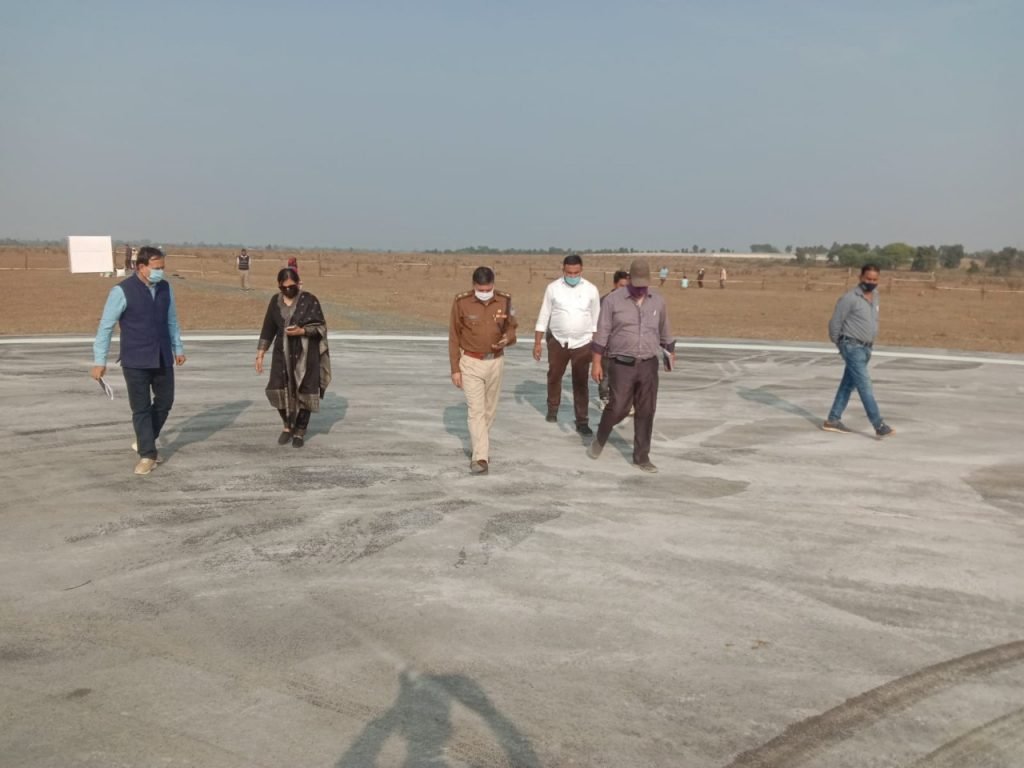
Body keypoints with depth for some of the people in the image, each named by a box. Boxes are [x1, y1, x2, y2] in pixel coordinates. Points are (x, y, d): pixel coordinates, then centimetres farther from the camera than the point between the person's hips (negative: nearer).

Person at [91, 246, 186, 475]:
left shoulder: (165, 288, 3)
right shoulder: (122, 291, -12)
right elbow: (105, 326, -10)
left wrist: (178, 347, 20)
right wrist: (99, 360, -12)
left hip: (163, 358, 5)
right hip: (135, 361, -5)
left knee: (165, 402, 12)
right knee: (141, 408, 0)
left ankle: (144, 441, 34)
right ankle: (147, 455, 9)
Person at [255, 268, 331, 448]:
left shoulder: (309, 300, -8)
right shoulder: (275, 301, 3)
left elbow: (321, 327, -8)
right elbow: (268, 329, 8)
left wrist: (301, 331, -23)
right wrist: (260, 354, 5)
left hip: (305, 354, -3)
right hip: (283, 352, 3)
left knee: (304, 391, 0)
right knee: (278, 390, -5)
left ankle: (300, 431, 15)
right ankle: (288, 425, 19)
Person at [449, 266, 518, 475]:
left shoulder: (505, 301, -5)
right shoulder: (461, 302, -12)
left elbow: (511, 328, 6)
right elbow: (454, 337, -6)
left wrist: (507, 339, -19)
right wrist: (455, 369, -7)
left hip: (496, 362, 3)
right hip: (471, 363, -3)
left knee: (489, 410, 14)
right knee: (476, 411, -9)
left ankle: (478, 448, 34)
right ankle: (480, 458, -10)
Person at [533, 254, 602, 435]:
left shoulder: (591, 289, -3)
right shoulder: (553, 288, -4)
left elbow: (596, 319, 4)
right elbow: (544, 316, 0)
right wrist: (537, 343, -1)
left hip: (582, 343, -1)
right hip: (557, 341, 1)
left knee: (581, 383, 2)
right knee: (554, 376, 16)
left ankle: (582, 421, 7)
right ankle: (552, 409, 38)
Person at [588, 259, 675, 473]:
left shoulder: (658, 301, 5)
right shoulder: (613, 300, -6)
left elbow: (665, 331, 18)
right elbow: (602, 333, -5)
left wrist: (671, 353, 28)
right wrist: (597, 363, -8)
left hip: (649, 365, 3)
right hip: (622, 365, -3)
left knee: (646, 412, 4)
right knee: (618, 408, -4)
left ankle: (642, 456, 13)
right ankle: (600, 439, 25)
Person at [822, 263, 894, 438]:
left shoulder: (875, 296, 9)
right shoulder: (849, 297, -15)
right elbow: (835, 322, -10)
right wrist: (839, 344, 3)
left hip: (866, 348, 8)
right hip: (852, 347, -8)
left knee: (848, 385, 12)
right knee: (865, 386, -11)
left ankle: (833, 420, 19)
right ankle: (879, 425, -13)